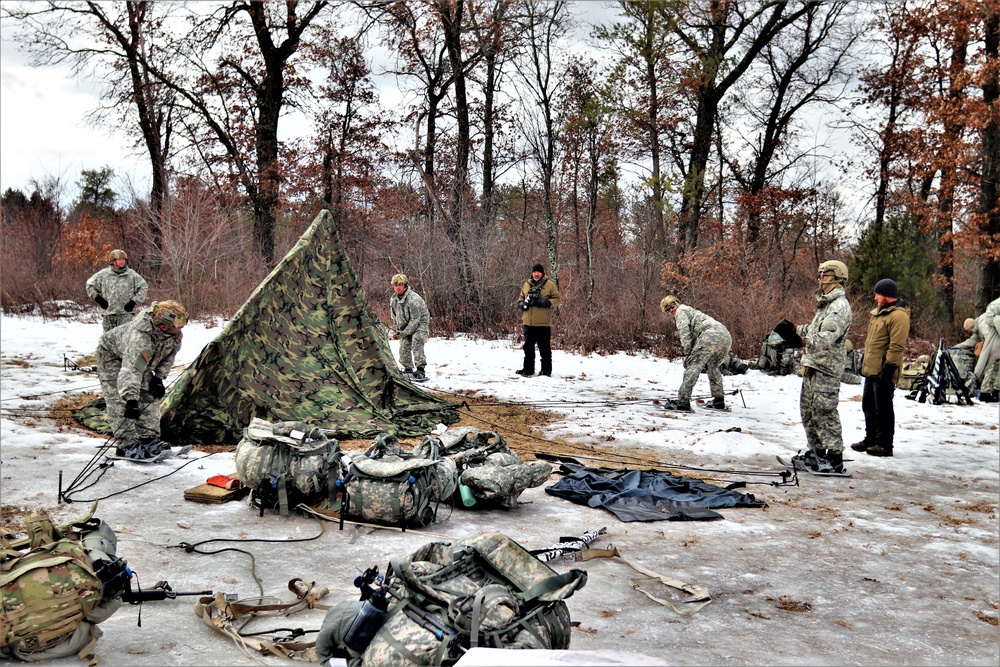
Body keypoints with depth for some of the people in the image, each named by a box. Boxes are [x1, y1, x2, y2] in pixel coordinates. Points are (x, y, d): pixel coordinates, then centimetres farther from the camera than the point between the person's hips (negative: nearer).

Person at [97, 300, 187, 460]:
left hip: (141, 358, 7)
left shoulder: (174, 333, -25)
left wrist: (159, 377, -11)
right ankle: (126, 444, -15)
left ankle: (148, 438, 8)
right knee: (120, 400, -16)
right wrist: (131, 400, -67)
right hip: (112, 354, -7)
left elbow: (169, 354, -3)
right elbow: (130, 370, -58)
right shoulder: (140, 338, -48)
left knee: (150, 395, 2)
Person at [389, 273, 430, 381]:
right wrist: (398, 329, 4)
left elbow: (415, 318, -25)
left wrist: (406, 332, -21)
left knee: (416, 343, -24)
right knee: (404, 346, 4)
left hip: (420, 322, -8)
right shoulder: (393, 299, -2)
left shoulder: (413, 299, -27)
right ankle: (408, 369, 19)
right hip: (405, 325, 8)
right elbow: (394, 316, 12)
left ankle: (420, 370, -26)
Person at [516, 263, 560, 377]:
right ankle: (528, 369, 21)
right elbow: (520, 298, 20)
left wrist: (546, 303, -18)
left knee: (544, 347, 1)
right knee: (528, 346, 11)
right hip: (528, 322, 5)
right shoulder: (526, 284, 12)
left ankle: (546, 370, 11)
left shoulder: (550, 284, -1)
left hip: (543, 323, -4)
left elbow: (556, 299, -2)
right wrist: (522, 304, -3)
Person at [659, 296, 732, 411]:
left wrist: (687, 353, -8)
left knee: (693, 366, -11)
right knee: (712, 367, 28)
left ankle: (683, 401, -20)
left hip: (710, 335, -9)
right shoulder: (692, 312, 40)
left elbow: (684, 332, -5)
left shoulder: (681, 311, 12)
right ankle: (719, 401, 30)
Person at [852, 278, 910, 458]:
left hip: (882, 371, -10)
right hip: (871, 369, 10)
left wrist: (889, 367, -23)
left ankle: (884, 444, 4)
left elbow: (897, 346, -21)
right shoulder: (879, 312, 17)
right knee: (868, 406, 16)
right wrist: (864, 360, 24)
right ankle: (870, 440, 27)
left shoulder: (898, 315, -16)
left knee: (883, 409, -3)